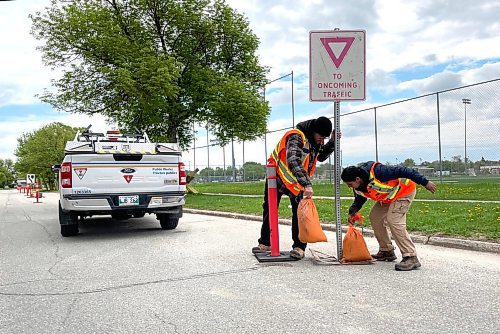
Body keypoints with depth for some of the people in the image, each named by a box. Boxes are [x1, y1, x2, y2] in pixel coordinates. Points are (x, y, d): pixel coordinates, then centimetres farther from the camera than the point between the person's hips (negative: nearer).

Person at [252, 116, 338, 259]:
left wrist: (332, 142, -5)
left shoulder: (316, 140, -7)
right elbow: (293, 162, -45)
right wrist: (307, 184, -53)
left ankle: (299, 247, -1)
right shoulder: (296, 137, -32)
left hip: (298, 181, 5)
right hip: (278, 177, -4)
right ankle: (265, 243, 22)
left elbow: (321, 156, 13)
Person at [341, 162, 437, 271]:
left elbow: (402, 171, -34)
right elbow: (359, 200, 13)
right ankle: (387, 251, 21)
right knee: (374, 217, 9)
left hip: (405, 190, -9)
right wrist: (352, 212, -3)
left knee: (393, 220, -23)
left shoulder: (377, 172, -37)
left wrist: (425, 183, -31)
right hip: (388, 196, 9)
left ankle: (411, 257, -22)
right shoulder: (358, 188, -10)